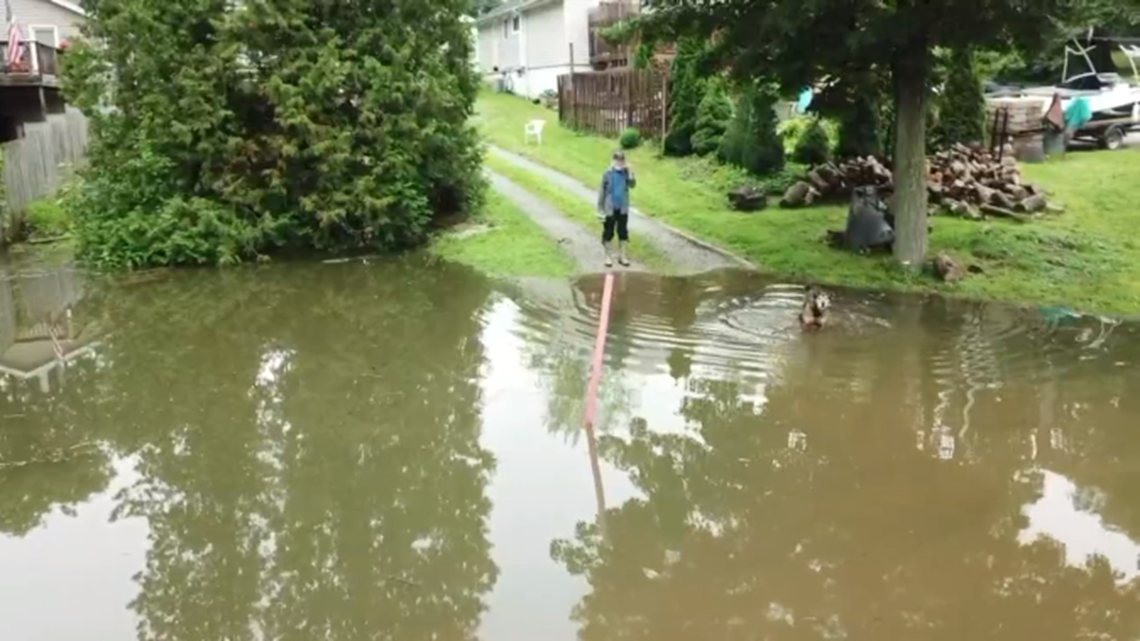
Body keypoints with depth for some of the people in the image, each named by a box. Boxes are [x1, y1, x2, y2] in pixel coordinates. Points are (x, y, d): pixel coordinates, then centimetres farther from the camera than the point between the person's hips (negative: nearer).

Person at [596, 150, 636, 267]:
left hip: (623, 209, 2)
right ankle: (608, 257, 20)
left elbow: (632, 185, -16)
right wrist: (600, 209, -7)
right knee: (608, 233, 6)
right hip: (610, 209, -2)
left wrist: (630, 173, -29)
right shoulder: (608, 173, -11)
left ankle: (622, 256, 25)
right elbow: (602, 191, -6)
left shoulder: (626, 172, -4)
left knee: (623, 233, 11)